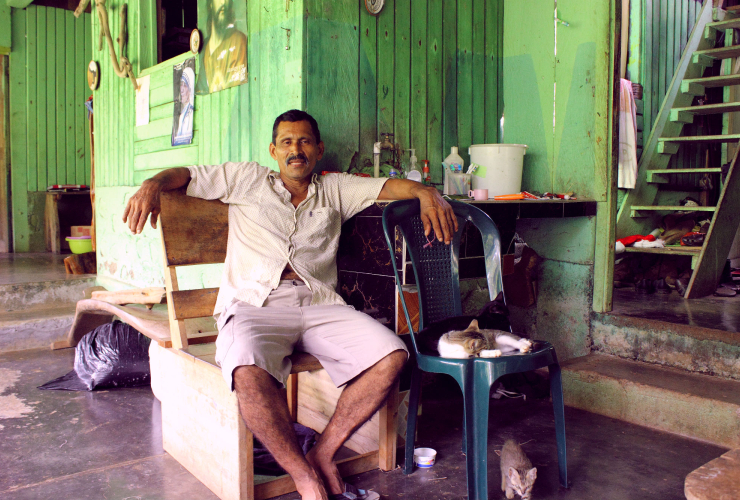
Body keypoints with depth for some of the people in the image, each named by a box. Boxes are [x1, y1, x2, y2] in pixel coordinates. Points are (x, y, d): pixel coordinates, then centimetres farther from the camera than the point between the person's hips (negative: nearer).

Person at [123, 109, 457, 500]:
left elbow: (387, 186, 17)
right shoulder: (246, 180, 20)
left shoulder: (335, 190, 24)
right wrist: (153, 184, -4)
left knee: (391, 355, -22)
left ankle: (323, 453, -9)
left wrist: (425, 193, -4)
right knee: (248, 372, -36)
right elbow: (186, 175, 18)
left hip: (319, 304, 3)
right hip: (255, 304, -2)